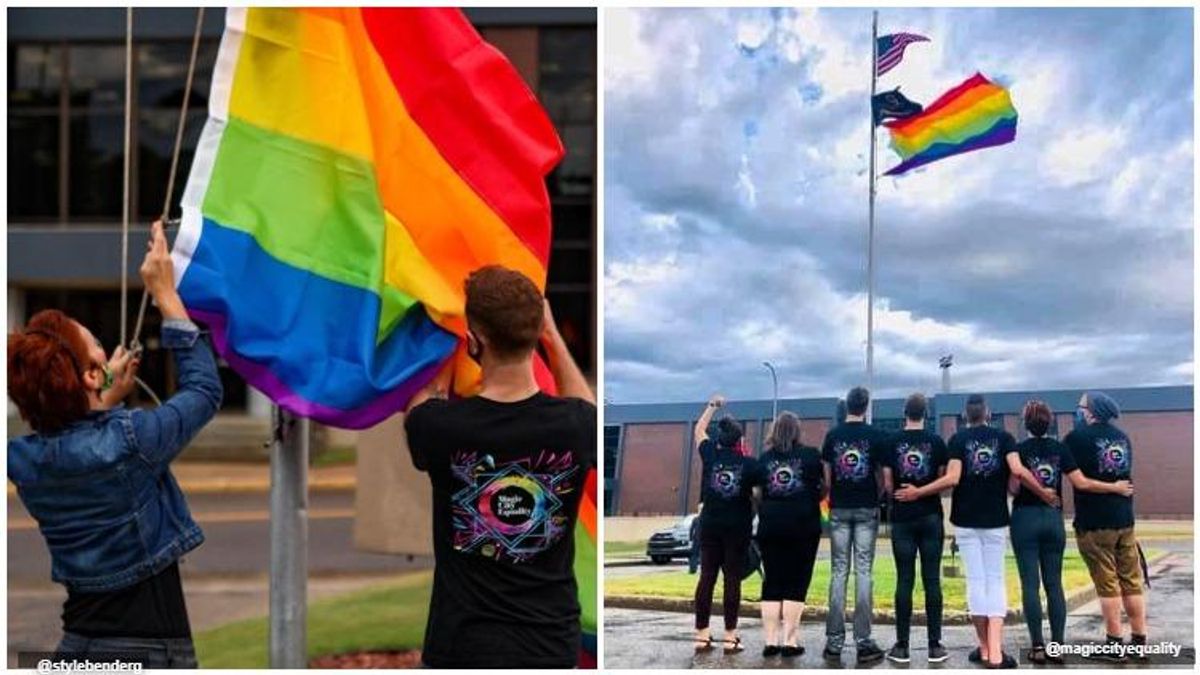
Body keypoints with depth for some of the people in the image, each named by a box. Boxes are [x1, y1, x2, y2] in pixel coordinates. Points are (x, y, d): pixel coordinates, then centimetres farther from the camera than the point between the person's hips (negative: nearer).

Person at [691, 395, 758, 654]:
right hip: (738, 527, -2)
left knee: (707, 577, 5)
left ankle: (702, 635, 5)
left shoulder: (710, 456, 2)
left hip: (710, 524, 2)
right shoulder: (749, 464, -4)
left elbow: (699, 432, 18)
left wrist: (713, 406, 27)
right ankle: (730, 636, -1)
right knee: (732, 579, 0)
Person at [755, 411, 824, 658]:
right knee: (796, 584, 1)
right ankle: (790, 641, -2)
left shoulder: (765, 458, 6)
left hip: (770, 527, 2)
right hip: (803, 525, -2)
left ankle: (771, 641, 5)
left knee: (772, 583, 7)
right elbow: (823, 488, 5)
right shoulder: (811, 455, 0)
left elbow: (758, 494, 8)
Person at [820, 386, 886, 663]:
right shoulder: (875, 436, -4)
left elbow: (827, 476, 3)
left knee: (839, 572, 5)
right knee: (863, 572, -1)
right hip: (867, 509, -2)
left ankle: (834, 640, 4)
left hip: (839, 509, 2)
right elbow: (882, 475, -2)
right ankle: (863, 641, -4)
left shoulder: (833, 435, 2)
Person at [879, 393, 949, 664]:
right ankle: (935, 645, 2)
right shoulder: (936, 441, -1)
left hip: (902, 518, 0)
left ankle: (902, 646, 1)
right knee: (932, 580, 2)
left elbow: (887, 484, -1)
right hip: (931, 517, 0)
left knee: (904, 581, 1)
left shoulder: (892, 443, -1)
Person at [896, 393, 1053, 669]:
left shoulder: (958, 439, -1)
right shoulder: (1003, 437, 1)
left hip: (966, 520, 0)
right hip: (995, 520, 0)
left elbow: (952, 478, -13)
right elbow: (1018, 471, -13)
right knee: (996, 581, 4)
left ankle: (984, 648, 9)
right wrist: (1044, 493, 0)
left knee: (976, 580, 5)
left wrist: (918, 492, -4)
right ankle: (995, 651, -8)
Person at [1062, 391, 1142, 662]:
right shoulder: (1122, 437, 11)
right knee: (1132, 582, 8)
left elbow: (1078, 481, -13)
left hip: (1093, 522, -5)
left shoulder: (1077, 437, -8)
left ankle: (1114, 645, 1)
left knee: (1108, 584, -1)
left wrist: (1112, 488, -2)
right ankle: (1139, 642, 11)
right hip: (1124, 518, 5)